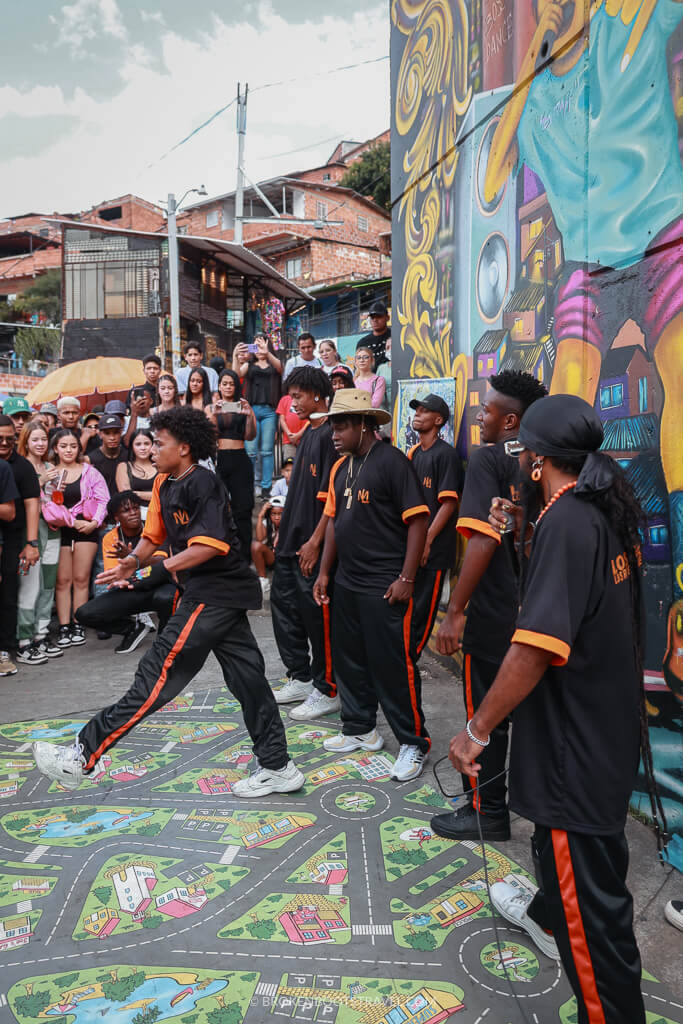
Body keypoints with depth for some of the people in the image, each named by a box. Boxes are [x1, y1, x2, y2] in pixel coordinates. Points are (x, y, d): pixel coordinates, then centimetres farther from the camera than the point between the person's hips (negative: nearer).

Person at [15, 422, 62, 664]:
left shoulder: (51, 467, 15)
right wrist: (40, 481, -18)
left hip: (51, 530, 7)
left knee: (47, 585, 9)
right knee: (29, 587, -9)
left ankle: (41, 636, 18)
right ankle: (23, 644, -4)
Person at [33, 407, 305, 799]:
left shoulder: (203, 483, -15)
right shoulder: (164, 485, 14)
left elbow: (210, 545, -23)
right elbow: (153, 535, 15)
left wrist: (160, 569, -26)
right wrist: (132, 561, -4)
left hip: (213, 595, -10)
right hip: (226, 594, 10)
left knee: (156, 675, -6)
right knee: (247, 678, 11)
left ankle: (82, 757, 0)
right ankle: (278, 768, 19)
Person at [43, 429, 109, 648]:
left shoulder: (89, 471, 5)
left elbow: (103, 500, 0)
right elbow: (42, 504, 1)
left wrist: (95, 522, -11)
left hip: (86, 529, -1)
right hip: (59, 530, 1)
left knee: (81, 579, 2)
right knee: (63, 580, 0)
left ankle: (78, 626, 8)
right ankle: (64, 627, 4)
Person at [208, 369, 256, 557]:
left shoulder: (243, 407, 10)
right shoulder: (211, 408, 12)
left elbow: (250, 436, 2)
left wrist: (249, 415, -14)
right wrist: (214, 415, -16)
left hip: (239, 460, 0)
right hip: (217, 459, 0)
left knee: (242, 510, -4)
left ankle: (244, 556, 0)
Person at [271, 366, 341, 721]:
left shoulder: (331, 434, -14)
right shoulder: (308, 434, 16)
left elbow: (332, 496, -20)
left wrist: (315, 541, -22)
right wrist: (283, 533, 19)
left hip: (312, 545, -10)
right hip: (292, 540, 10)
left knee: (317, 612, -1)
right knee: (283, 603, 14)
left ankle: (327, 690, 12)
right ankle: (300, 678, 28)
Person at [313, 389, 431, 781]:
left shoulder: (391, 461, -13)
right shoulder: (340, 467, 10)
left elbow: (418, 520, -16)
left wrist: (406, 579, -18)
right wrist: (325, 571, 15)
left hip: (385, 587, -8)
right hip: (347, 583, 8)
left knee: (393, 665, -1)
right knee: (349, 659, 17)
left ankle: (414, 742, 14)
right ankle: (360, 729, 34)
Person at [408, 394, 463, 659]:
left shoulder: (445, 454, -11)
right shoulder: (413, 453, 13)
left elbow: (449, 503, -16)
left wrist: (427, 541, -18)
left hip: (433, 549, -8)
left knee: (422, 610, 1)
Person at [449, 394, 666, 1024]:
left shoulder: (566, 521, -25)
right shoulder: (608, 511, 3)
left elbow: (536, 648, -32)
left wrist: (477, 729, -23)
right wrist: (524, 535, 11)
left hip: (576, 744, -10)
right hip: (610, 726, 10)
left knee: (592, 896, 4)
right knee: (564, 838, 33)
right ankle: (547, 916, 57)